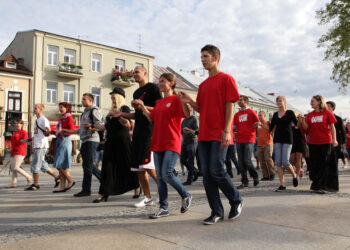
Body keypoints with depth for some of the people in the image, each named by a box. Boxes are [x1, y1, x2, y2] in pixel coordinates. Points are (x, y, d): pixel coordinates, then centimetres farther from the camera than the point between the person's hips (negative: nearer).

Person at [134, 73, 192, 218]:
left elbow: (187, 114, -16)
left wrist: (183, 101, -31)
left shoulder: (176, 100, -3)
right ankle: (163, 208, 13)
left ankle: (186, 196, 10)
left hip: (171, 143, -7)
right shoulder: (159, 102, 19)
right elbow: (151, 118, 21)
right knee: (160, 176, 5)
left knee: (167, 174, -15)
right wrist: (142, 106, 20)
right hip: (158, 143, 7)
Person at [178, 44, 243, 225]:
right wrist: (190, 101, 0)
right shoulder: (203, 85, 19)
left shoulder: (226, 79, 0)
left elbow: (230, 107, -7)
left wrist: (227, 131, -16)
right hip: (204, 134, 7)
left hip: (219, 135, -7)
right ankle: (216, 211, 14)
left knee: (216, 171, -10)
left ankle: (236, 200, 15)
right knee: (206, 173, 4)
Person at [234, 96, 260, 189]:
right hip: (239, 141, 4)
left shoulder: (251, 112, 4)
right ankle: (245, 182, 9)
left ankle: (255, 176, 14)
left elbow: (258, 124, 6)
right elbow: (234, 127, 18)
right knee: (241, 162, 2)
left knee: (247, 160, -12)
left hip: (249, 140, -4)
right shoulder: (236, 114, 16)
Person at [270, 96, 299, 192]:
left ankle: (294, 175, 20)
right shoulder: (275, 114, 14)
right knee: (278, 162, -2)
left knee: (285, 162, -12)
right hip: (277, 139, 4)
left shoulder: (289, 112, 2)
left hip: (287, 139, -4)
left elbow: (296, 123, -9)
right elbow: (271, 127, 17)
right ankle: (282, 185, 5)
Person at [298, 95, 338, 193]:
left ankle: (322, 186, 9)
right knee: (314, 164, 4)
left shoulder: (327, 113, 0)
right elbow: (306, 128, 6)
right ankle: (315, 184, 19)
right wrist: (302, 121, -11)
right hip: (313, 143, 3)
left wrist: (334, 139, -7)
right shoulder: (310, 115, 10)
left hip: (325, 142, -3)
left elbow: (332, 127, 1)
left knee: (324, 164, 0)